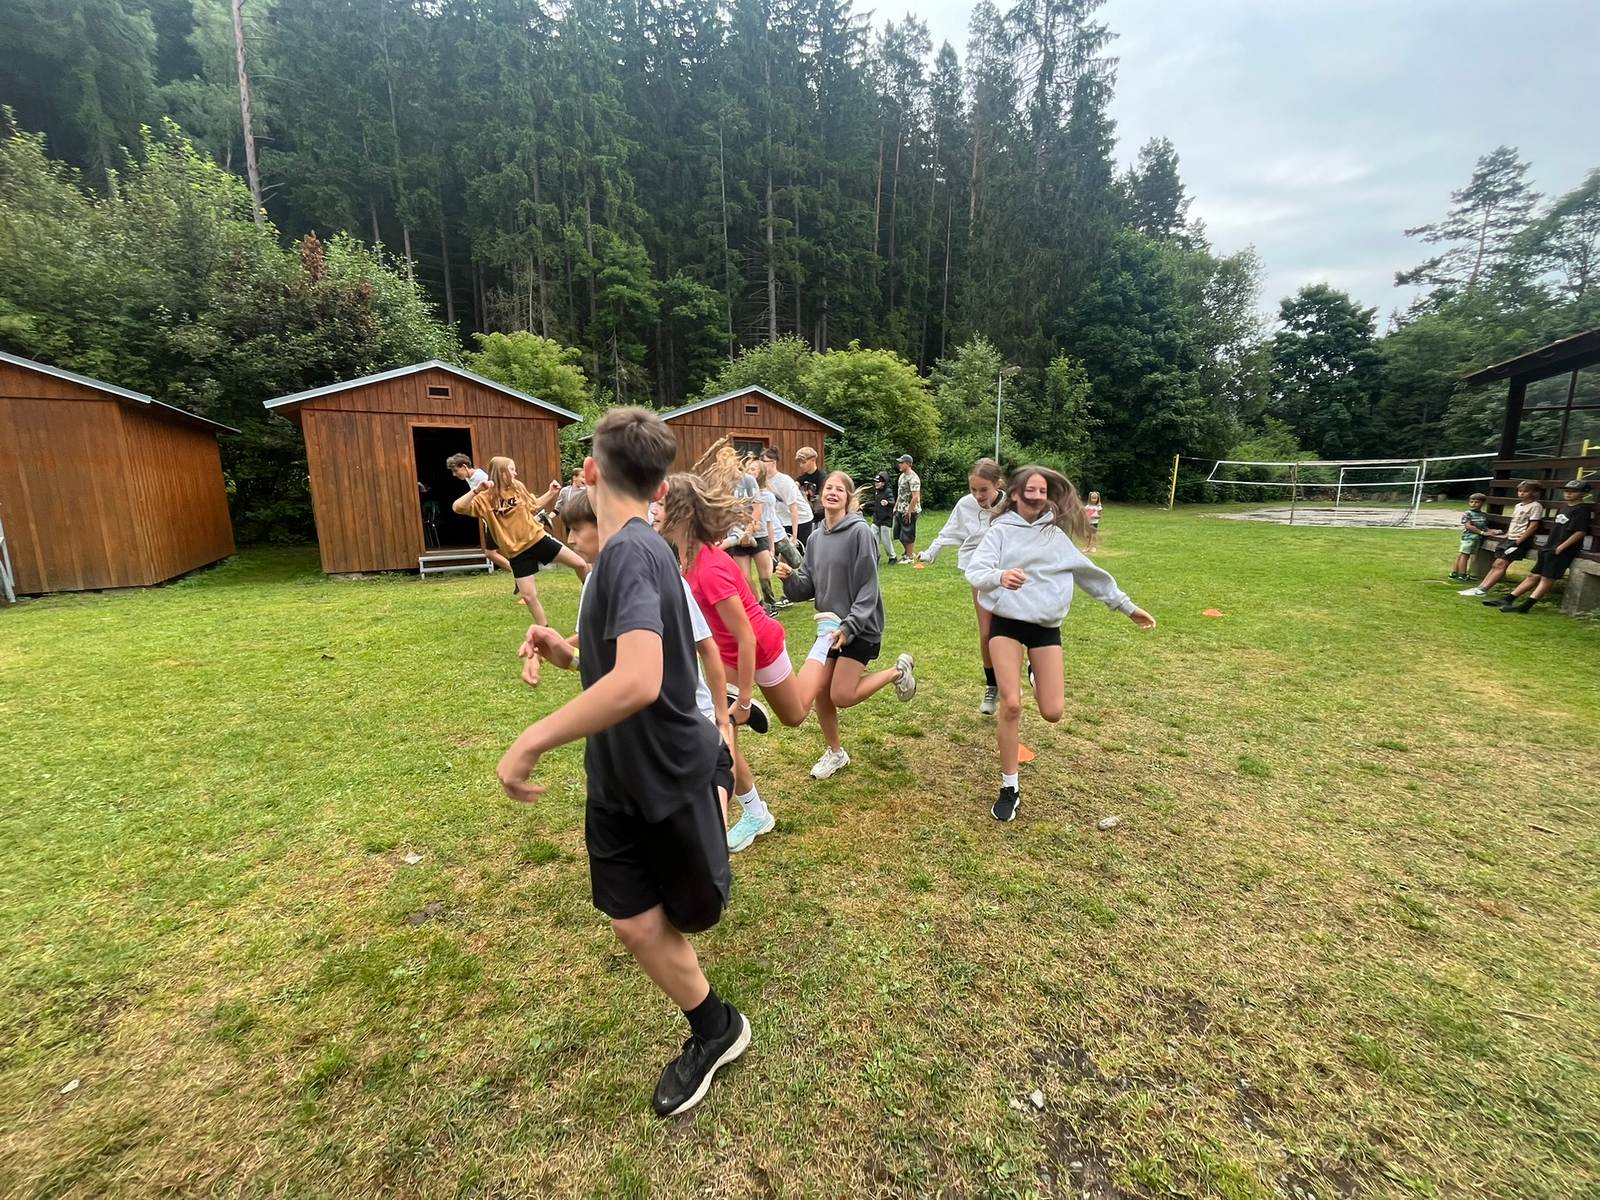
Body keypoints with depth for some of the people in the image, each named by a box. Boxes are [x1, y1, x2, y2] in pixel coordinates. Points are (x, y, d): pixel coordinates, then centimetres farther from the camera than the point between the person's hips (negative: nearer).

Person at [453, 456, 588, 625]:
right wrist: (476, 490, -38)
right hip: (517, 552, -3)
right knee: (528, 596, -3)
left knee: (581, 564, -1)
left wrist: (550, 493, 11)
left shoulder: (518, 487, 3)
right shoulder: (485, 498, -11)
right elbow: (457, 508, -26)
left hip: (538, 538, 3)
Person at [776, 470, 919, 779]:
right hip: (829, 626, 6)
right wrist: (790, 578, -14)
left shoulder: (860, 531, -14)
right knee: (819, 692, 5)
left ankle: (898, 671, 17)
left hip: (860, 627, -6)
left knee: (842, 696, -7)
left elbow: (868, 587, -17)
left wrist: (849, 627, -24)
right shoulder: (816, 537, 7)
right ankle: (835, 752, 28)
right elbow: (808, 587, 7)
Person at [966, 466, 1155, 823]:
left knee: (1053, 713, -1)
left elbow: (1089, 572, 17)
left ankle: (1037, 675, 37)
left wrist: (1128, 606, 20)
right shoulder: (1001, 531, -2)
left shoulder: (1055, 535, 10)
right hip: (1007, 622, -3)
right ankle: (1010, 787, 7)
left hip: (1046, 626, 3)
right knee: (1011, 705, -11)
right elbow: (974, 571, -16)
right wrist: (1000, 577, -39)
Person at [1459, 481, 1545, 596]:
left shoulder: (1535, 506, -7)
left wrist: (1518, 542, -16)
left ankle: (1482, 589, -25)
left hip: (1521, 540, -8)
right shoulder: (1518, 505, 16)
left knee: (1501, 563, -17)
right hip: (1510, 538, 8)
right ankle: (1480, 587, -7)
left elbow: (1533, 526, -13)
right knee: (1496, 564, -1)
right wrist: (1507, 536, 11)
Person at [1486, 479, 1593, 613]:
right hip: (1549, 547, 8)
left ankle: (1525, 606, -16)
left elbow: (1580, 532, -15)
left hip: (1564, 550, -8)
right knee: (1534, 575, 7)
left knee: (1547, 578, -10)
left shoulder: (1583, 509, -8)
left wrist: (1561, 547, -17)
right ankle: (1507, 600, 5)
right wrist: (1547, 546, 19)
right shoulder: (1564, 506, 16)